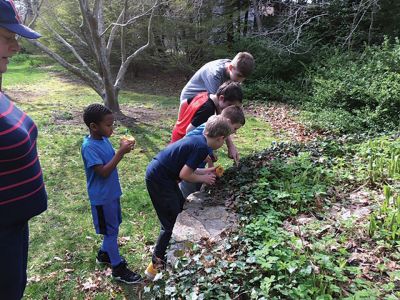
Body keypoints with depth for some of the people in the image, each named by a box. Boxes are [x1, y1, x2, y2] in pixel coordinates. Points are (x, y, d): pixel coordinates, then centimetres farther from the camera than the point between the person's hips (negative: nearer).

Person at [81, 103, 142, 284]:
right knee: (111, 231, 5)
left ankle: (105, 254, 43)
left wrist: (122, 150, -1)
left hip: (112, 192, 8)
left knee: (114, 226, 22)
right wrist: (121, 152, -30)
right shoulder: (89, 146, -24)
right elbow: (104, 172, -29)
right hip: (102, 197, -8)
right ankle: (118, 268, 20)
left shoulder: (104, 139, 2)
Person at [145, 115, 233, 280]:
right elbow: (184, 175, -20)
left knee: (180, 208, 22)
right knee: (171, 223, -1)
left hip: (158, 173, 10)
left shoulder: (197, 139, 9)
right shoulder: (202, 147, -19)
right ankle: (155, 265, 12)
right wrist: (203, 178, -4)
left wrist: (206, 171, 16)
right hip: (158, 179, -10)